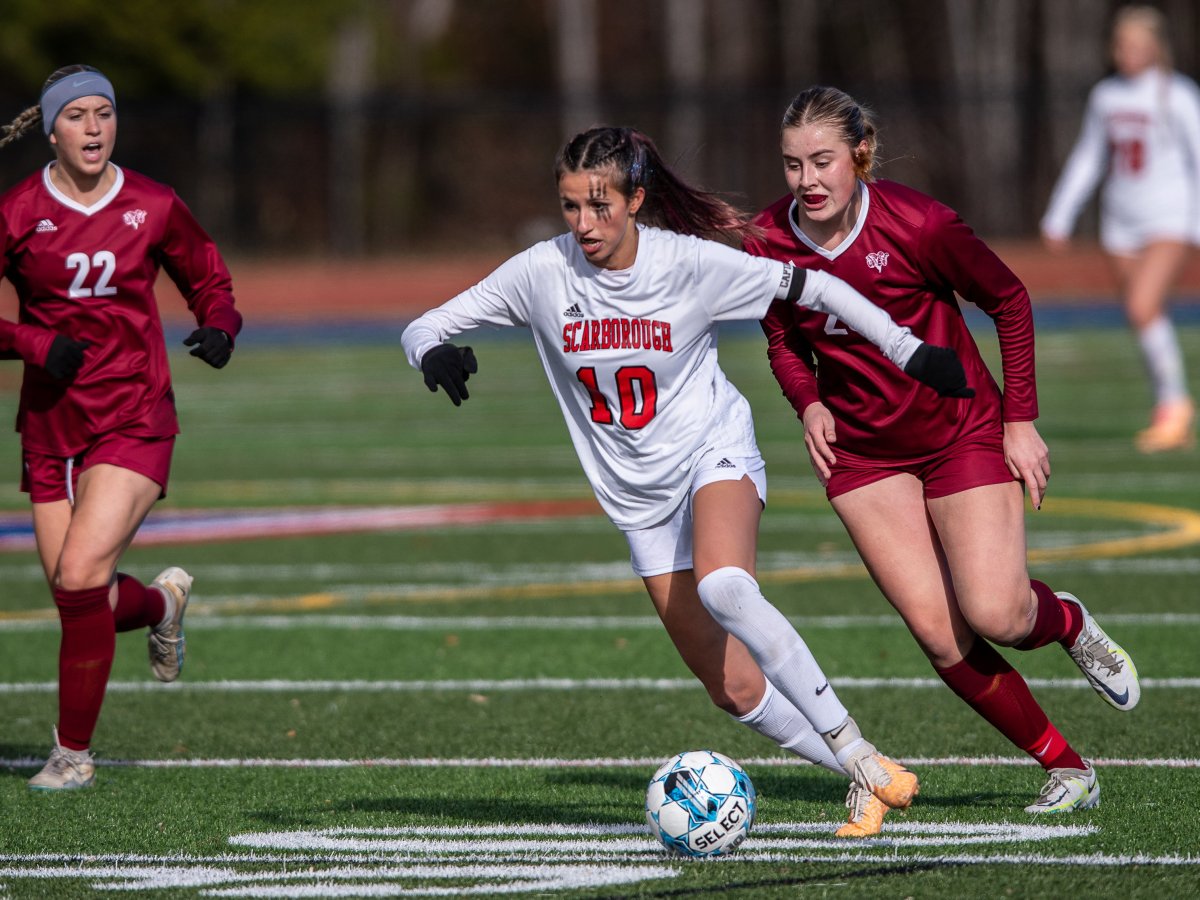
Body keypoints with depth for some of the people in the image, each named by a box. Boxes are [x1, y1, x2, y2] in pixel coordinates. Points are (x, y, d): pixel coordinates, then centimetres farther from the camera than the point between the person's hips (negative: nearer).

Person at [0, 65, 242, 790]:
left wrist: (219, 327, -7)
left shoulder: (153, 207, -1)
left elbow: (210, 279, 14)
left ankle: (74, 752, -5)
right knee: (84, 604, 2)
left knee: (80, 578, -19)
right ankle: (164, 603, 40)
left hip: (134, 423, -2)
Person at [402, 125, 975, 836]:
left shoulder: (691, 263, -16)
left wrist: (909, 351, -7)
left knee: (723, 587, -37)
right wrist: (434, 352, -30)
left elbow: (810, 287, -5)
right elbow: (423, 330, -6)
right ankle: (870, 781, 14)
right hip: (639, 497, 4)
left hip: (715, 453, -4)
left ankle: (852, 745, -29)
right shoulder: (544, 272, -10)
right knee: (733, 690, -2)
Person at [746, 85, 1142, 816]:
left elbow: (1009, 301, -6)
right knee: (938, 633, -8)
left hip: (962, 430, -3)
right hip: (861, 449, 3)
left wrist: (1020, 419, -7)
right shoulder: (769, 243, -11)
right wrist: (810, 405, -11)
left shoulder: (918, 225, -21)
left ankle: (1067, 622, 24)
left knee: (995, 615, -15)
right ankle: (1066, 768, 7)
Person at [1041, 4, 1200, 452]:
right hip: (1121, 222, 5)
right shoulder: (1105, 96, 8)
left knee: (1143, 306, -22)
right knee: (1147, 321, 4)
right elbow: (1086, 160, 19)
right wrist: (1059, 217, 18)